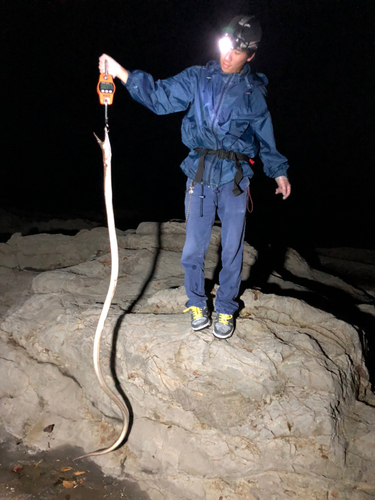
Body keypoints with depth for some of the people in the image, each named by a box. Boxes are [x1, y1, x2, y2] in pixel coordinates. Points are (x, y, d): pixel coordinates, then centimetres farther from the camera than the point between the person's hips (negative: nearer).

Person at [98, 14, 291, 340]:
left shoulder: (254, 92, 7)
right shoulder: (197, 79, 6)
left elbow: (265, 137, 15)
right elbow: (160, 97, -1)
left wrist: (278, 171, 10)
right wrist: (122, 74, -12)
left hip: (235, 178, 0)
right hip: (200, 174, 0)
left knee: (232, 249, 5)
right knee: (193, 248, 2)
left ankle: (226, 310, 24)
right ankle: (197, 304, 26)